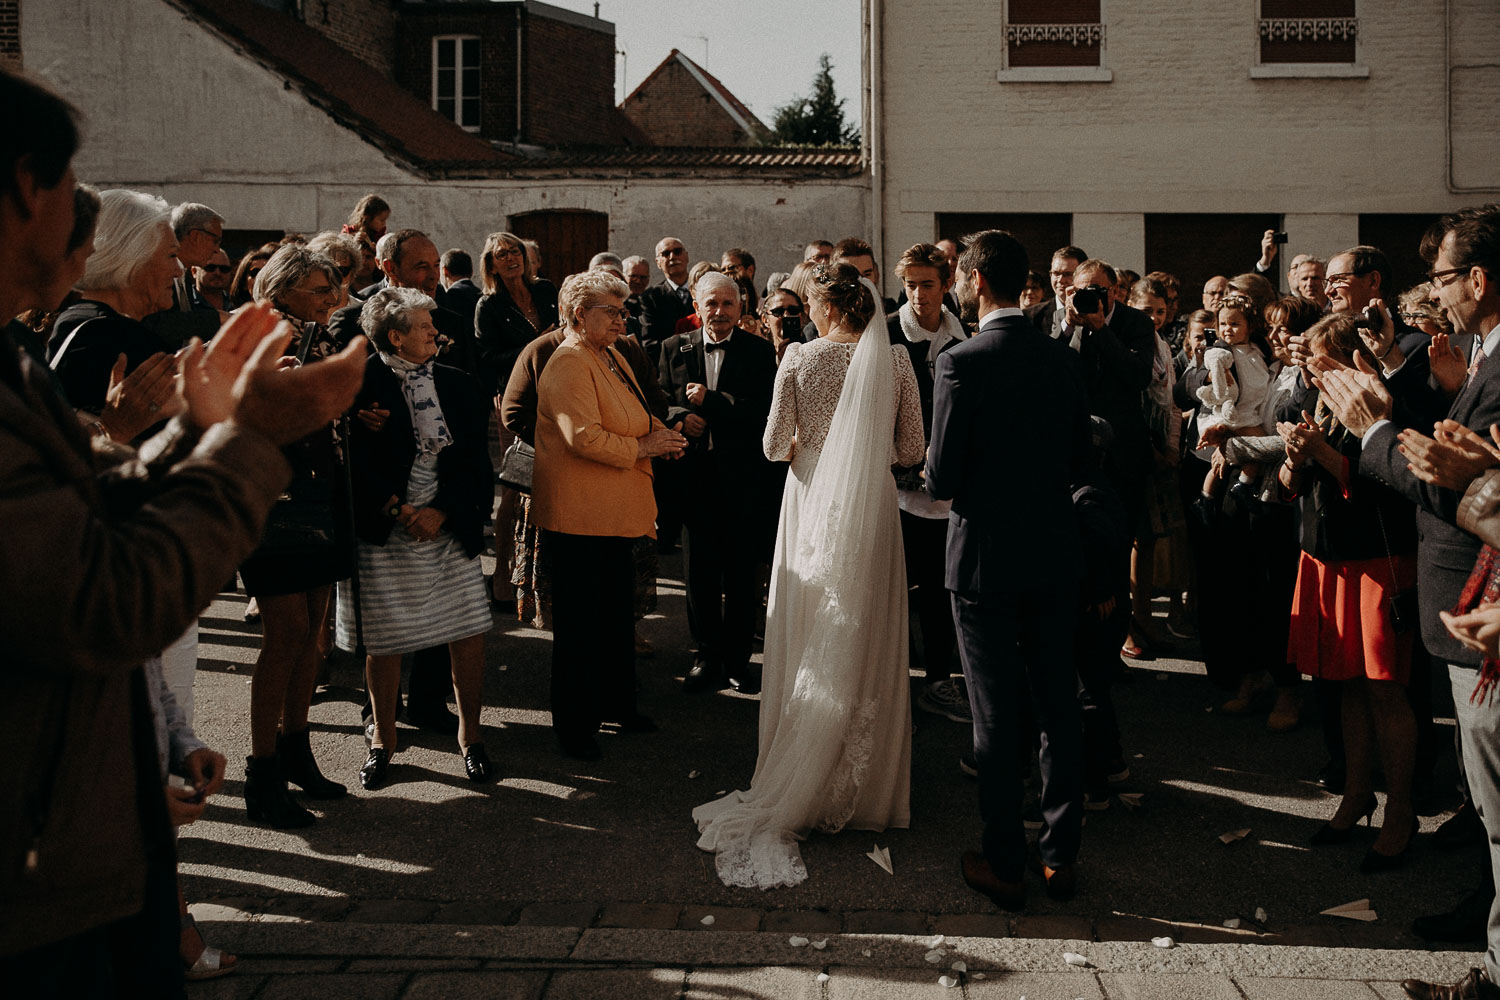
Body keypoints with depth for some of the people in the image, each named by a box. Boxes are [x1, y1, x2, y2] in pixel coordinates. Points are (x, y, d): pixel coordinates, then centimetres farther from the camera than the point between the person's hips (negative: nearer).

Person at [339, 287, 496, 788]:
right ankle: (383, 739, 23)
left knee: (470, 633, 1)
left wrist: (440, 512, -6)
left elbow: (475, 461, 6)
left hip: (449, 528, 3)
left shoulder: (459, 386, 8)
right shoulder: (361, 386, -3)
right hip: (384, 535, -3)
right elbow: (358, 462, -7)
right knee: (384, 641, 3)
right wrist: (401, 512, -13)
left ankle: (470, 733, 20)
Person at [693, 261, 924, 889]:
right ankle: (868, 783, 20)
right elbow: (911, 449, 0)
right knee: (869, 649, 11)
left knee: (810, 648, 9)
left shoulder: (799, 360, -7)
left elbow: (774, 446, -3)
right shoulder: (894, 360, -3)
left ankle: (797, 788, 16)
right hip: (872, 513, 1)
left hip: (813, 509, -1)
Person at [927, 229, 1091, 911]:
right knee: (1059, 707, 12)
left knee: (996, 716, 4)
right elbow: (1080, 461, 8)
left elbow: (941, 481, -15)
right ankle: (1060, 855, 23)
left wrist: (945, 484, 7)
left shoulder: (961, 364, -15)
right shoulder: (1063, 358, 2)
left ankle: (1004, 866, 14)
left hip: (985, 555, -5)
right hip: (1055, 553, 5)